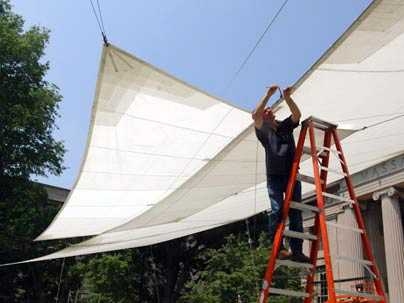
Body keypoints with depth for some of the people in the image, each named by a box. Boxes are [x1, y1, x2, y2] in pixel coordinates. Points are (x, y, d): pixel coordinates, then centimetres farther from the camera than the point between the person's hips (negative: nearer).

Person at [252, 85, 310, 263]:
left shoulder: (286, 126, 21)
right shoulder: (262, 130, 12)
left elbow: (297, 114, 3)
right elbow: (255, 115, -8)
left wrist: (287, 98, -9)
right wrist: (268, 95, -8)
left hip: (292, 174, 3)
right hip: (274, 176, -2)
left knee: (295, 212, -4)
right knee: (277, 210, -13)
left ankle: (296, 251, -5)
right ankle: (279, 247, -12)